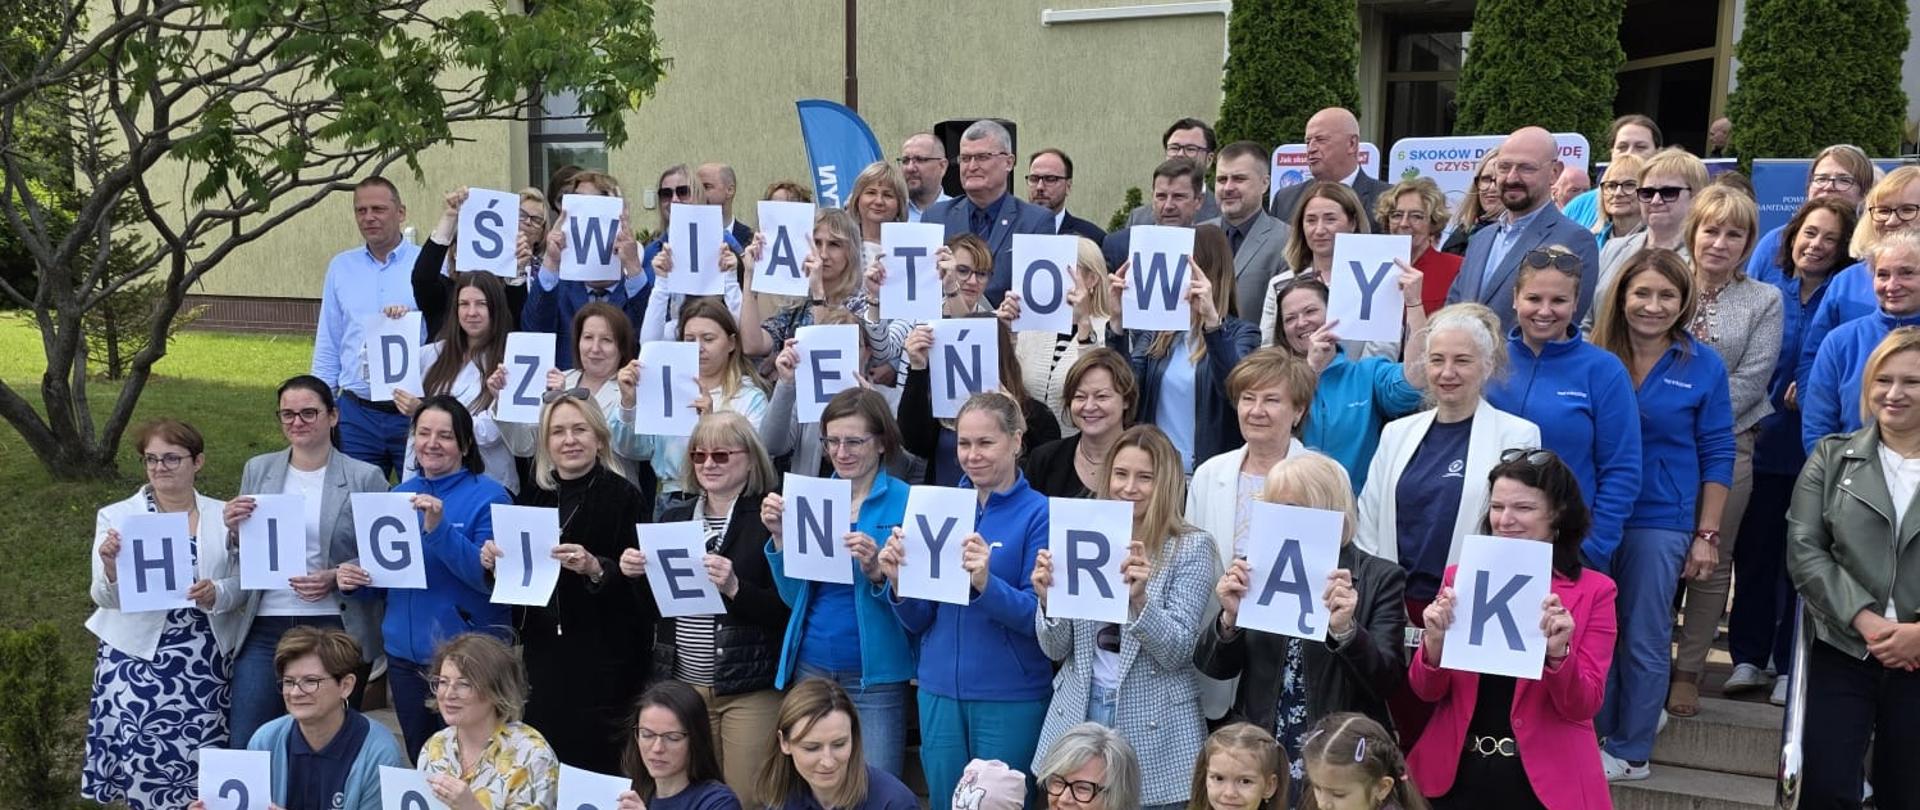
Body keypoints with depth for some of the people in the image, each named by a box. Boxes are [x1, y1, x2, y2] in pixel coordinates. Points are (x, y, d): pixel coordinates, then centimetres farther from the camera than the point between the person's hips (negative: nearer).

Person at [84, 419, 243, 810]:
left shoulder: (223, 516, 5)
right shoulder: (116, 517, 1)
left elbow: (242, 585, 3)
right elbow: (106, 598, -4)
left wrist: (216, 594, -18)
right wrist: (111, 568, -25)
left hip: (206, 662, 1)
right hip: (138, 659, -1)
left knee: (202, 763, 2)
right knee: (144, 760, -3)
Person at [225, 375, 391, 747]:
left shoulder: (365, 478, -2)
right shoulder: (257, 470, 10)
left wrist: (336, 578, -17)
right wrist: (234, 529, -6)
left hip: (336, 628, -3)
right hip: (265, 628, 3)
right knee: (245, 745, 4)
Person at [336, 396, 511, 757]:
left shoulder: (489, 497, -9)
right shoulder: (399, 495, 9)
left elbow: (490, 577, -19)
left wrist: (438, 529, -28)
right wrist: (353, 579, -5)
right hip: (405, 655, 6)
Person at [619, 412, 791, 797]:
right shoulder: (675, 515, 10)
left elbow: (787, 609, -13)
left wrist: (734, 587, -26)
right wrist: (635, 575, -2)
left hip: (749, 687, -5)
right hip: (681, 683, 5)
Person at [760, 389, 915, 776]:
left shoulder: (905, 503, -7)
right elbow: (794, 596, 7)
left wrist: (877, 571, -27)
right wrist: (780, 536, -6)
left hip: (876, 676, -4)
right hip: (810, 667, 5)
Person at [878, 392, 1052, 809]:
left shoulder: (1039, 513, -8)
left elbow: (1038, 615, -13)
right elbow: (918, 621, 7)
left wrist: (985, 584, -30)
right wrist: (898, 582, -14)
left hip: (1011, 697, -4)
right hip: (939, 691, 4)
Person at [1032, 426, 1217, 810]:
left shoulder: (1191, 547, -7)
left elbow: (1177, 653, -13)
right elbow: (1056, 650, 3)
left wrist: (1139, 598, -29)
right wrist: (1048, 599, -16)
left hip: (1152, 724, -3)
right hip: (1079, 712, 3)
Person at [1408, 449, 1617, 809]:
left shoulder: (1594, 590, -5)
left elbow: (1583, 707, -8)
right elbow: (1427, 692, 1)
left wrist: (1558, 652, -24)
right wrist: (1434, 642, -17)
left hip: (1544, 780, -2)